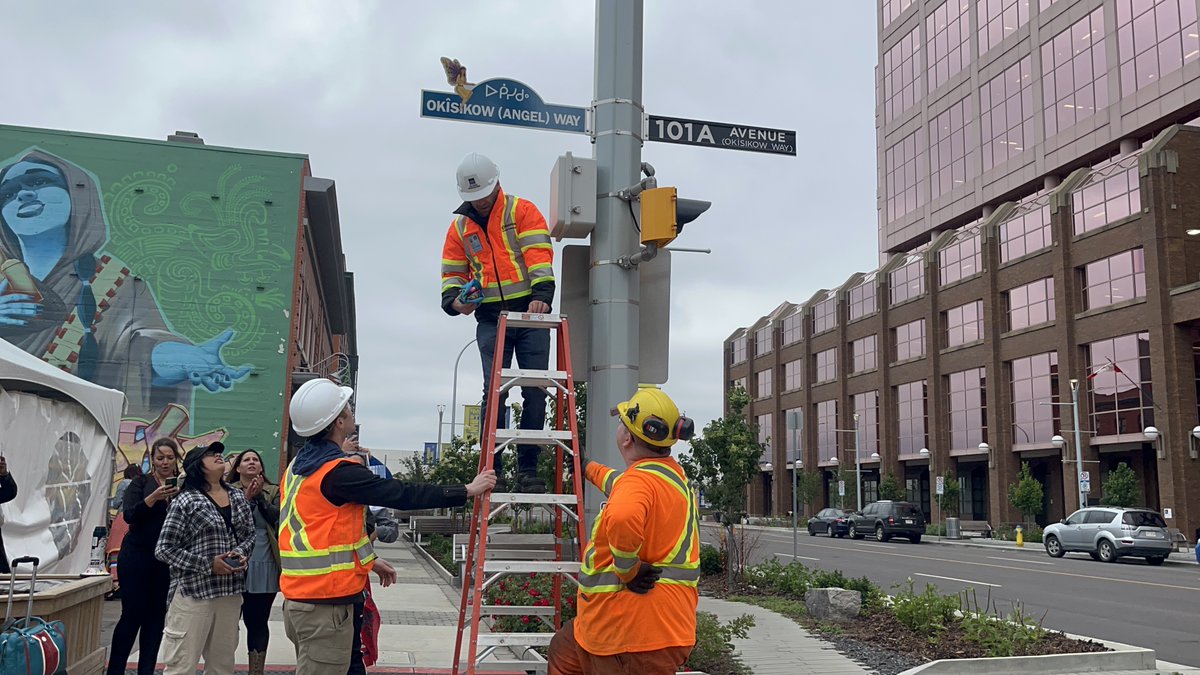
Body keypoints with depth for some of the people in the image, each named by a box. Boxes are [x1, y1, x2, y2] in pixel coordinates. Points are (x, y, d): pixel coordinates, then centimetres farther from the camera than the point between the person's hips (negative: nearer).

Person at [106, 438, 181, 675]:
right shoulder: (140, 482, 2)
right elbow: (129, 515, -11)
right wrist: (154, 498, -25)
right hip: (137, 555, -2)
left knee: (156, 616, 5)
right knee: (132, 615, -2)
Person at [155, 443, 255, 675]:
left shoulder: (238, 497, 11)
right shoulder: (186, 501, -6)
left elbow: (249, 535, 19)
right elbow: (164, 549, -9)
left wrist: (241, 553, -4)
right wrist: (208, 564, -15)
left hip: (230, 591, 6)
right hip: (193, 591, -6)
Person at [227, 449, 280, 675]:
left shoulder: (273, 492, 8)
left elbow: (277, 517, -7)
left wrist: (259, 496, -12)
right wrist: (247, 498, -15)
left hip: (264, 567, 1)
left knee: (258, 622, 7)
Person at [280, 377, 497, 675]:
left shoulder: (298, 467, 11)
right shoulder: (338, 472, -20)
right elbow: (402, 495, -18)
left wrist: (369, 560, 25)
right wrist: (467, 491, -8)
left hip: (298, 597, 10)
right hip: (326, 604, -10)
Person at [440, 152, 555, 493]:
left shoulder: (523, 211, 2)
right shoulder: (460, 226, 13)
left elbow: (539, 256, -10)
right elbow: (452, 272, 16)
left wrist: (541, 295, -24)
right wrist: (455, 300, -5)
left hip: (530, 314, -2)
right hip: (490, 319, 2)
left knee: (535, 391, -2)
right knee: (494, 391, -7)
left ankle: (527, 468, 7)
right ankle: (493, 470, -2)